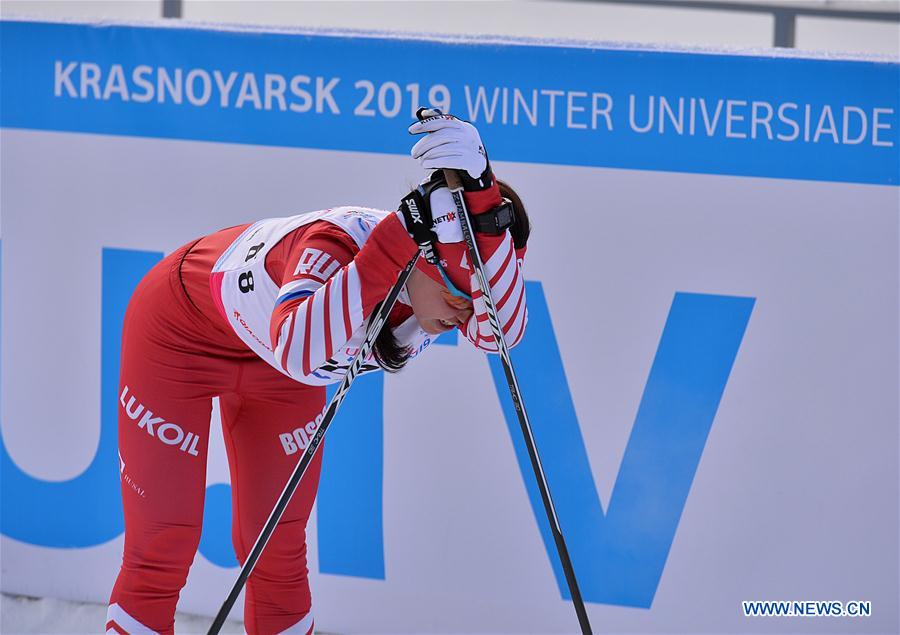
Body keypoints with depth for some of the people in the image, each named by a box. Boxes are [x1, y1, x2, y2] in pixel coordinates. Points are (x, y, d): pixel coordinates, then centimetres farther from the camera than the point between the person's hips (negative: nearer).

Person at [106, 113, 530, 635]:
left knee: (277, 552, 7)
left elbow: (503, 330, -48)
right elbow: (301, 351, -61)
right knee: (162, 552, -3)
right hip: (179, 331, -5)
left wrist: (482, 199, -60)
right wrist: (402, 236, -63)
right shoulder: (337, 244, -41)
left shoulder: (454, 277, -26)